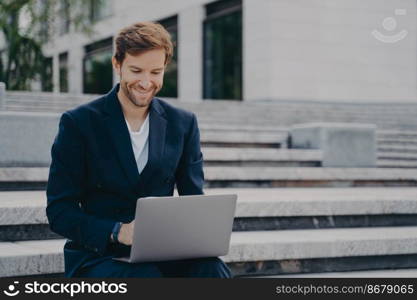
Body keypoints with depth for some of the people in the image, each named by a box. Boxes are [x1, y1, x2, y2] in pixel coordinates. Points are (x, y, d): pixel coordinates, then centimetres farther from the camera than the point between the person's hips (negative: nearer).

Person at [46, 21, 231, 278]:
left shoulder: (183, 124, 8)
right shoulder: (78, 123, -2)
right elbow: (59, 211, -5)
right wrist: (118, 232, -22)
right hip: (97, 255, -3)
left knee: (212, 270, -30)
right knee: (147, 280, -37)